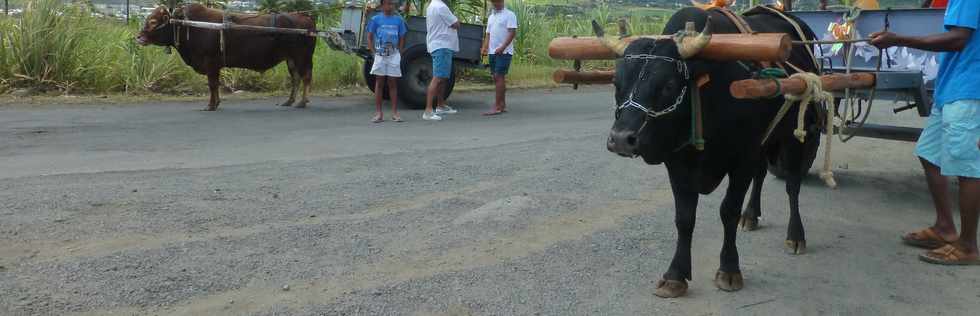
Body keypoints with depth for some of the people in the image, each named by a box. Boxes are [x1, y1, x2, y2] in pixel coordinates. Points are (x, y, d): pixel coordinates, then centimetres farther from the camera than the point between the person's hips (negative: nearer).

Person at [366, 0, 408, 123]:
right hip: (380, 55, -1)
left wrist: (399, 53, 1)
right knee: (379, 83, 3)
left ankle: (394, 112, 8)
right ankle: (378, 113, 6)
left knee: (393, 84, 5)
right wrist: (374, 52, -5)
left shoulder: (398, 20, 6)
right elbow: (369, 37, 4)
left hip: (394, 55, 1)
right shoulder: (376, 19, 1)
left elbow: (402, 38, 11)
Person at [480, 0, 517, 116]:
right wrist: (485, 47, 3)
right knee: (497, 78, 8)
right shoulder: (491, 17, 19)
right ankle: (502, 105, 14)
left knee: (499, 77, -12)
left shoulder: (509, 15, -4)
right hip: (493, 52, 8)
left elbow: (512, 32, -13)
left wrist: (502, 47, -23)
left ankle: (497, 107, -12)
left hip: (504, 52, -8)